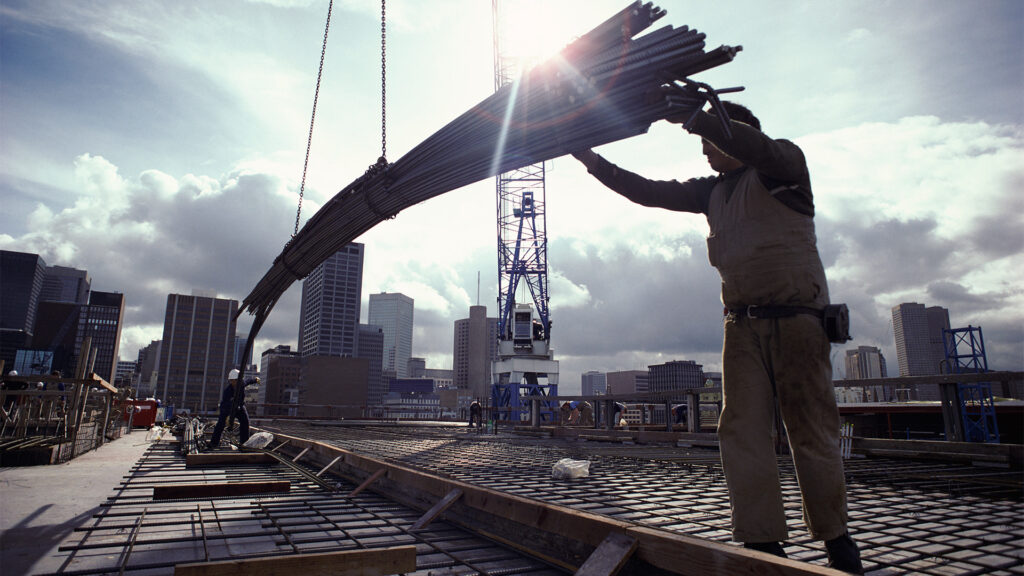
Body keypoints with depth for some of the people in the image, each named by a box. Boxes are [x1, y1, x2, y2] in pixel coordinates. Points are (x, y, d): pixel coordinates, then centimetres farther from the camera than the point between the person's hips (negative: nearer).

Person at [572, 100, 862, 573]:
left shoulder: (783, 165, 4)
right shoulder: (712, 191, 20)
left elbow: (754, 146, -19)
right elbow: (651, 192, 19)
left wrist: (689, 116, -22)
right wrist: (595, 163, 15)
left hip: (796, 318, -5)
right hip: (742, 325, 5)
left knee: (812, 433, 1)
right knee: (741, 431, -4)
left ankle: (835, 538, 18)